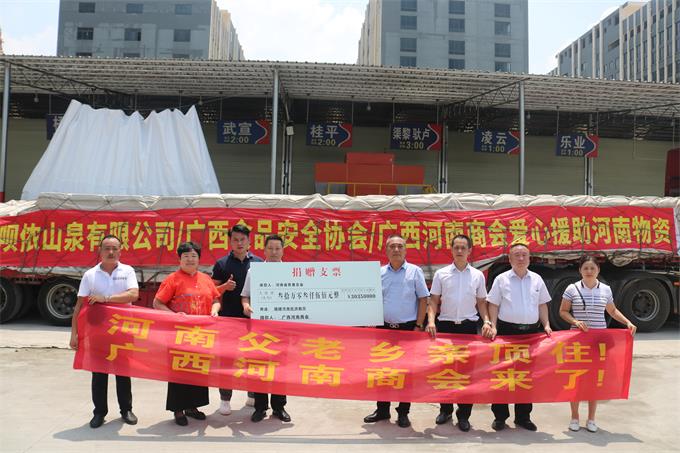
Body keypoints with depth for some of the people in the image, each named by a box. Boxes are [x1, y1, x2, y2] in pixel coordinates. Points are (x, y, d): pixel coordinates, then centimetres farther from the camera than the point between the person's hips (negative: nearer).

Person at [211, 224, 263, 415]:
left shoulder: (259, 262, 6)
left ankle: (254, 395, 24)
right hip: (228, 318, -1)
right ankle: (225, 399, 14)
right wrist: (225, 286, -17)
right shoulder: (222, 263, 2)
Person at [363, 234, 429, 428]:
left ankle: (403, 412, 17)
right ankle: (382, 409, 22)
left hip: (408, 328, -3)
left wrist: (418, 326, -8)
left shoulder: (415, 271, -1)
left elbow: (423, 300, -2)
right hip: (384, 327, 3)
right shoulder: (379, 273, 6)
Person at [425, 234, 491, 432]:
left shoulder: (478, 275, 5)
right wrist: (431, 320, -10)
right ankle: (445, 409, 22)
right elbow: (434, 301, 4)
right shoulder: (441, 274, 3)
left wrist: (487, 321, -5)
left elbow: (481, 302, 10)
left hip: (468, 326, 0)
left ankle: (464, 414, 14)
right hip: (445, 325, 0)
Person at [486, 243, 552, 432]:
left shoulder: (537, 279, 10)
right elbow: (493, 304, 0)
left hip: (531, 331, 3)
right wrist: (493, 327, -9)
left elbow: (542, 304, 14)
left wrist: (546, 325, 3)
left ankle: (523, 416, 20)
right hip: (507, 330, -3)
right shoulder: (501, 279, 1)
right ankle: (500, 416, 12)